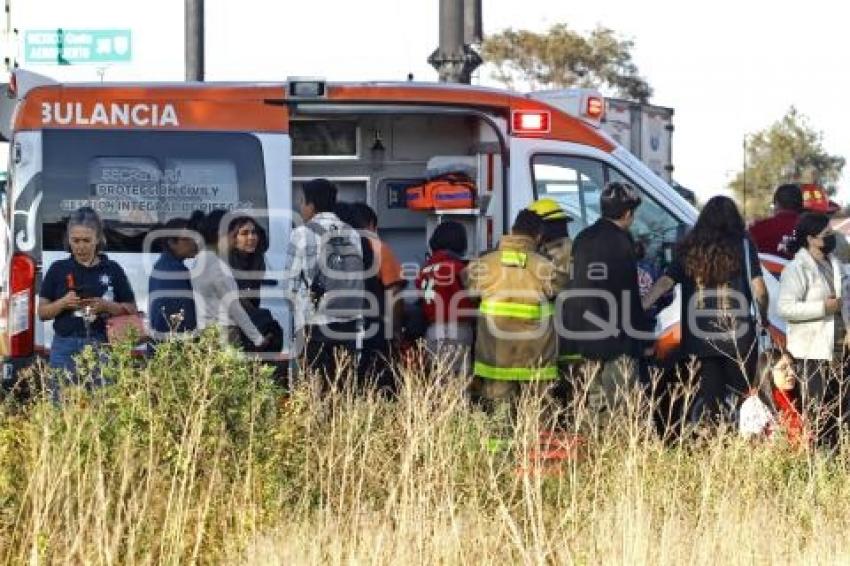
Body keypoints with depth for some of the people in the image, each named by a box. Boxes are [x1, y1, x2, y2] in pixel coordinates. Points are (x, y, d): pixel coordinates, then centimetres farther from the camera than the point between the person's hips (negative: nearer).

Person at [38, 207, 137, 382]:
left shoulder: (112, 270, 6)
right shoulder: (58, 269, 8)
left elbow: (131, 310, 8)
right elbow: (42, 312, 9)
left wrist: (106, 306, -10)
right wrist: (63, 303, -10)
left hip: (100, 347, -1)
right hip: (65, 348, 1)